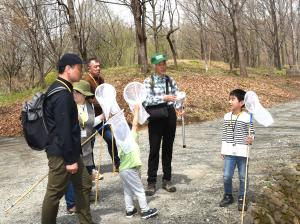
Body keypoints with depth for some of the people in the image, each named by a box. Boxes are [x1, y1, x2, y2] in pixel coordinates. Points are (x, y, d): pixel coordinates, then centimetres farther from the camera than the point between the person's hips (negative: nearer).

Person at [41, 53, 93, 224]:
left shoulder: (59, 89, 12)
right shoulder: (62, 94, -21)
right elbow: (63, 130, -24)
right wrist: (70, 159, -20)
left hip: (68, 151, 11)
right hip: (61, 153, -11)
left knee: (84, 184, 16)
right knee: (55, 193, 5)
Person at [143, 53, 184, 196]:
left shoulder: (171, 81, 8)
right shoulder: (148, 81, -3)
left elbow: (176, 97, 4)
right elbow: (146, 100, -16)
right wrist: (163, 98, -26)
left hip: (170, 116, 4)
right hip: (156, 117, -3)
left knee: (168, 149, 11)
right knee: (154, 150, 0)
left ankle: (167, 180, 23)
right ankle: (151, 182, 11)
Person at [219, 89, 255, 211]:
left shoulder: (247, 117, -9)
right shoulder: (227, 117, 4)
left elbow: (251, 133, -2)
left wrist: (250, 139, -25)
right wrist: (223, 150, 10)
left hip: (242, 152, -3)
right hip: (229, 152, 3)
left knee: (243, 177, 9)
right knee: (227, 176, 6)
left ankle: (241, 199, 25)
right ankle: (228, 196, 27)